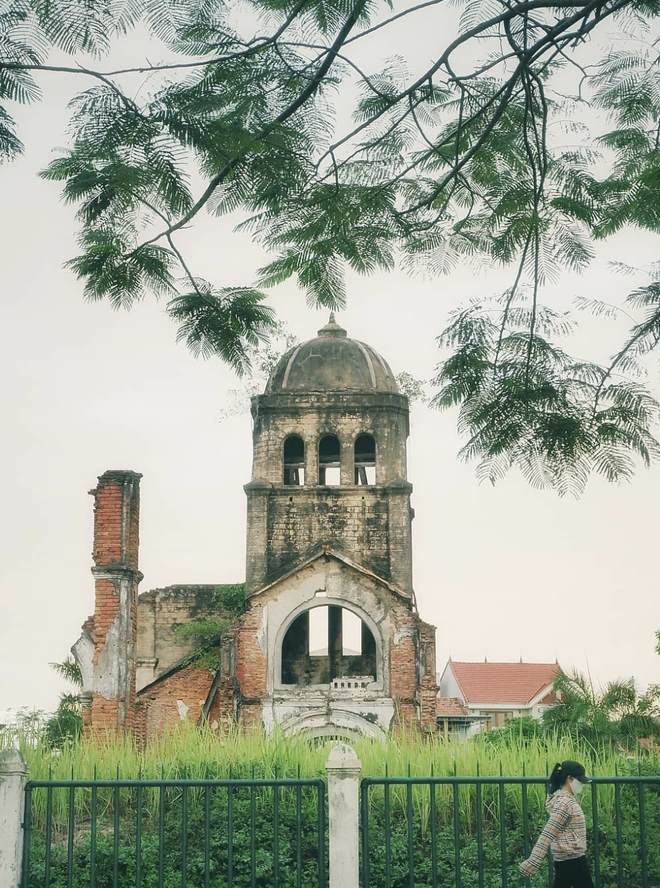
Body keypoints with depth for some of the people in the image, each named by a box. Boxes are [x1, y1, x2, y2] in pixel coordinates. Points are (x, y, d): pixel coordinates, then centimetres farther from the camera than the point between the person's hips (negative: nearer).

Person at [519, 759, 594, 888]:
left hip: (565, 859, 9)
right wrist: (533, 861, -29)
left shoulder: (563, 798, 12)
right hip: (572, 859, -9)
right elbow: (548, 833, -25)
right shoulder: (565, 802, -18)